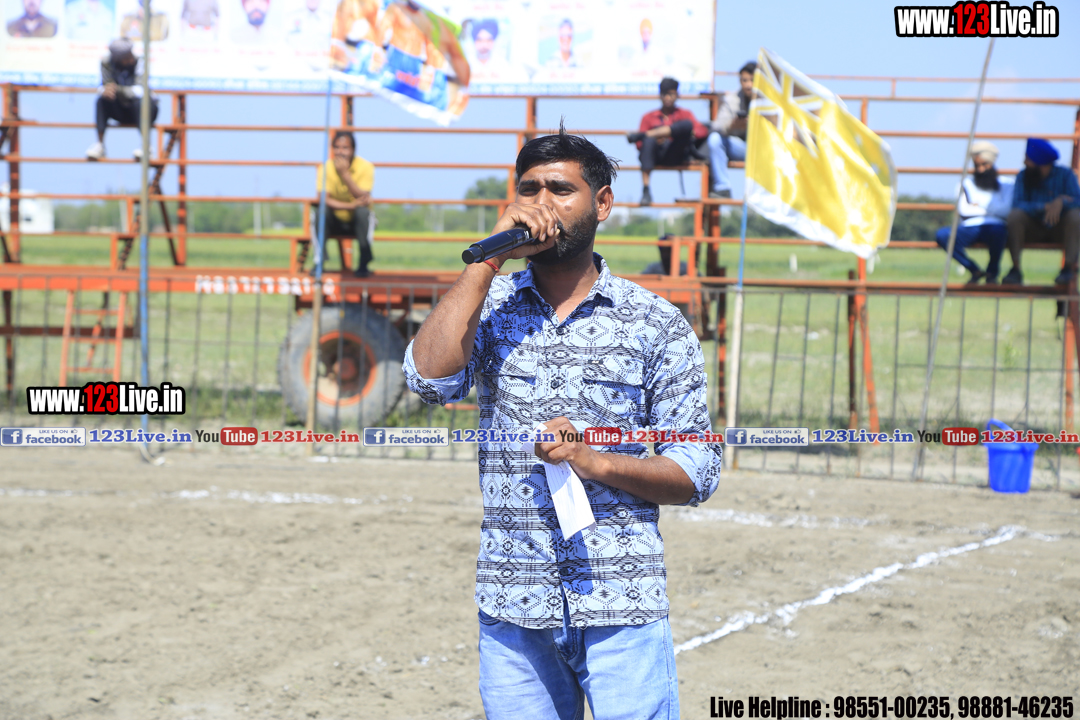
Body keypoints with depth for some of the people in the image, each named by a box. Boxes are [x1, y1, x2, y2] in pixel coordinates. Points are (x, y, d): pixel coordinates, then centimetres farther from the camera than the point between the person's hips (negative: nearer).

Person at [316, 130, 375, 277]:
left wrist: (345, 173, -32)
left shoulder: (365, 167, -13)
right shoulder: (326, 167, -11)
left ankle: (364, 263, -24)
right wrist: (350, 205, -36)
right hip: (335, 222, 0)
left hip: (357, 221, 0)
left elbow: (363, 199, -26)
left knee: (363, 211, -33)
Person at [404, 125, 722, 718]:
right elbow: (429, 376, -12)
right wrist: (491, 257, -11)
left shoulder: (656, 324, 2)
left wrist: (594, 462, -15)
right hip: (511, 606, 2)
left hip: (621, 604, -2)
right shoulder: (491, 305, 8)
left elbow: (696, 473, 2)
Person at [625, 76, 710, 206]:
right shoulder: (649, 117, 20)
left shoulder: (684, 114, 21)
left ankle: (639, 134, -24)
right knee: (649, 140, -36)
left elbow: (703, 131, 3)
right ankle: (645, 190, -45)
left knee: (687, 124, -24)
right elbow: (640, 146, 8)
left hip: (676, 155, 0)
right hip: (657, 154, 0)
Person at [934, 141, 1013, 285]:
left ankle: (992, 272, -10)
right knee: (942, 235, -28)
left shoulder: (1005, 185, 16)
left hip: (994, 226, -2)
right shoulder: (968, 183, 21)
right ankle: (974, 271, -8)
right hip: (971, 228, 2)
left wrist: (979, 205, 4)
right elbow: (962, 210, 6)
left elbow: (1006, 210, -3)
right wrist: (988, 209, 3)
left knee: (998, 230, -41)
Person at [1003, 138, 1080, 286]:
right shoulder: (1023, 176, -3)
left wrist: (1061, 202, -38)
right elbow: (1017, 205, -18)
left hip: (1059, 229, -1)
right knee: (1015, 215, -28)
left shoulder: (1065, 175, -6)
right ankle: (1015, 269, -27)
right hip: (1035, 229, 1)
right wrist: (1045, 207, -31)